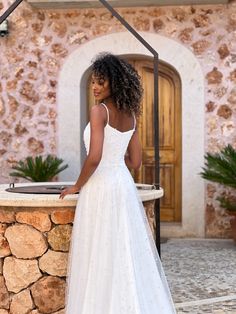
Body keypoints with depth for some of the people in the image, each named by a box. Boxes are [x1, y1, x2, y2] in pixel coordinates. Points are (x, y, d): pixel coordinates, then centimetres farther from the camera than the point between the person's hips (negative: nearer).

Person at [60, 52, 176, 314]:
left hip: (100, 188, -8)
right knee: (128, 254, 14)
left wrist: (77, 185, -6)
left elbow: (95, 157, -21)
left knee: (100, 257, 0)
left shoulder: (99, 110, -12)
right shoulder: (130, 115, 10)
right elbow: (135, 162, 12)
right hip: (124, 186, 8)